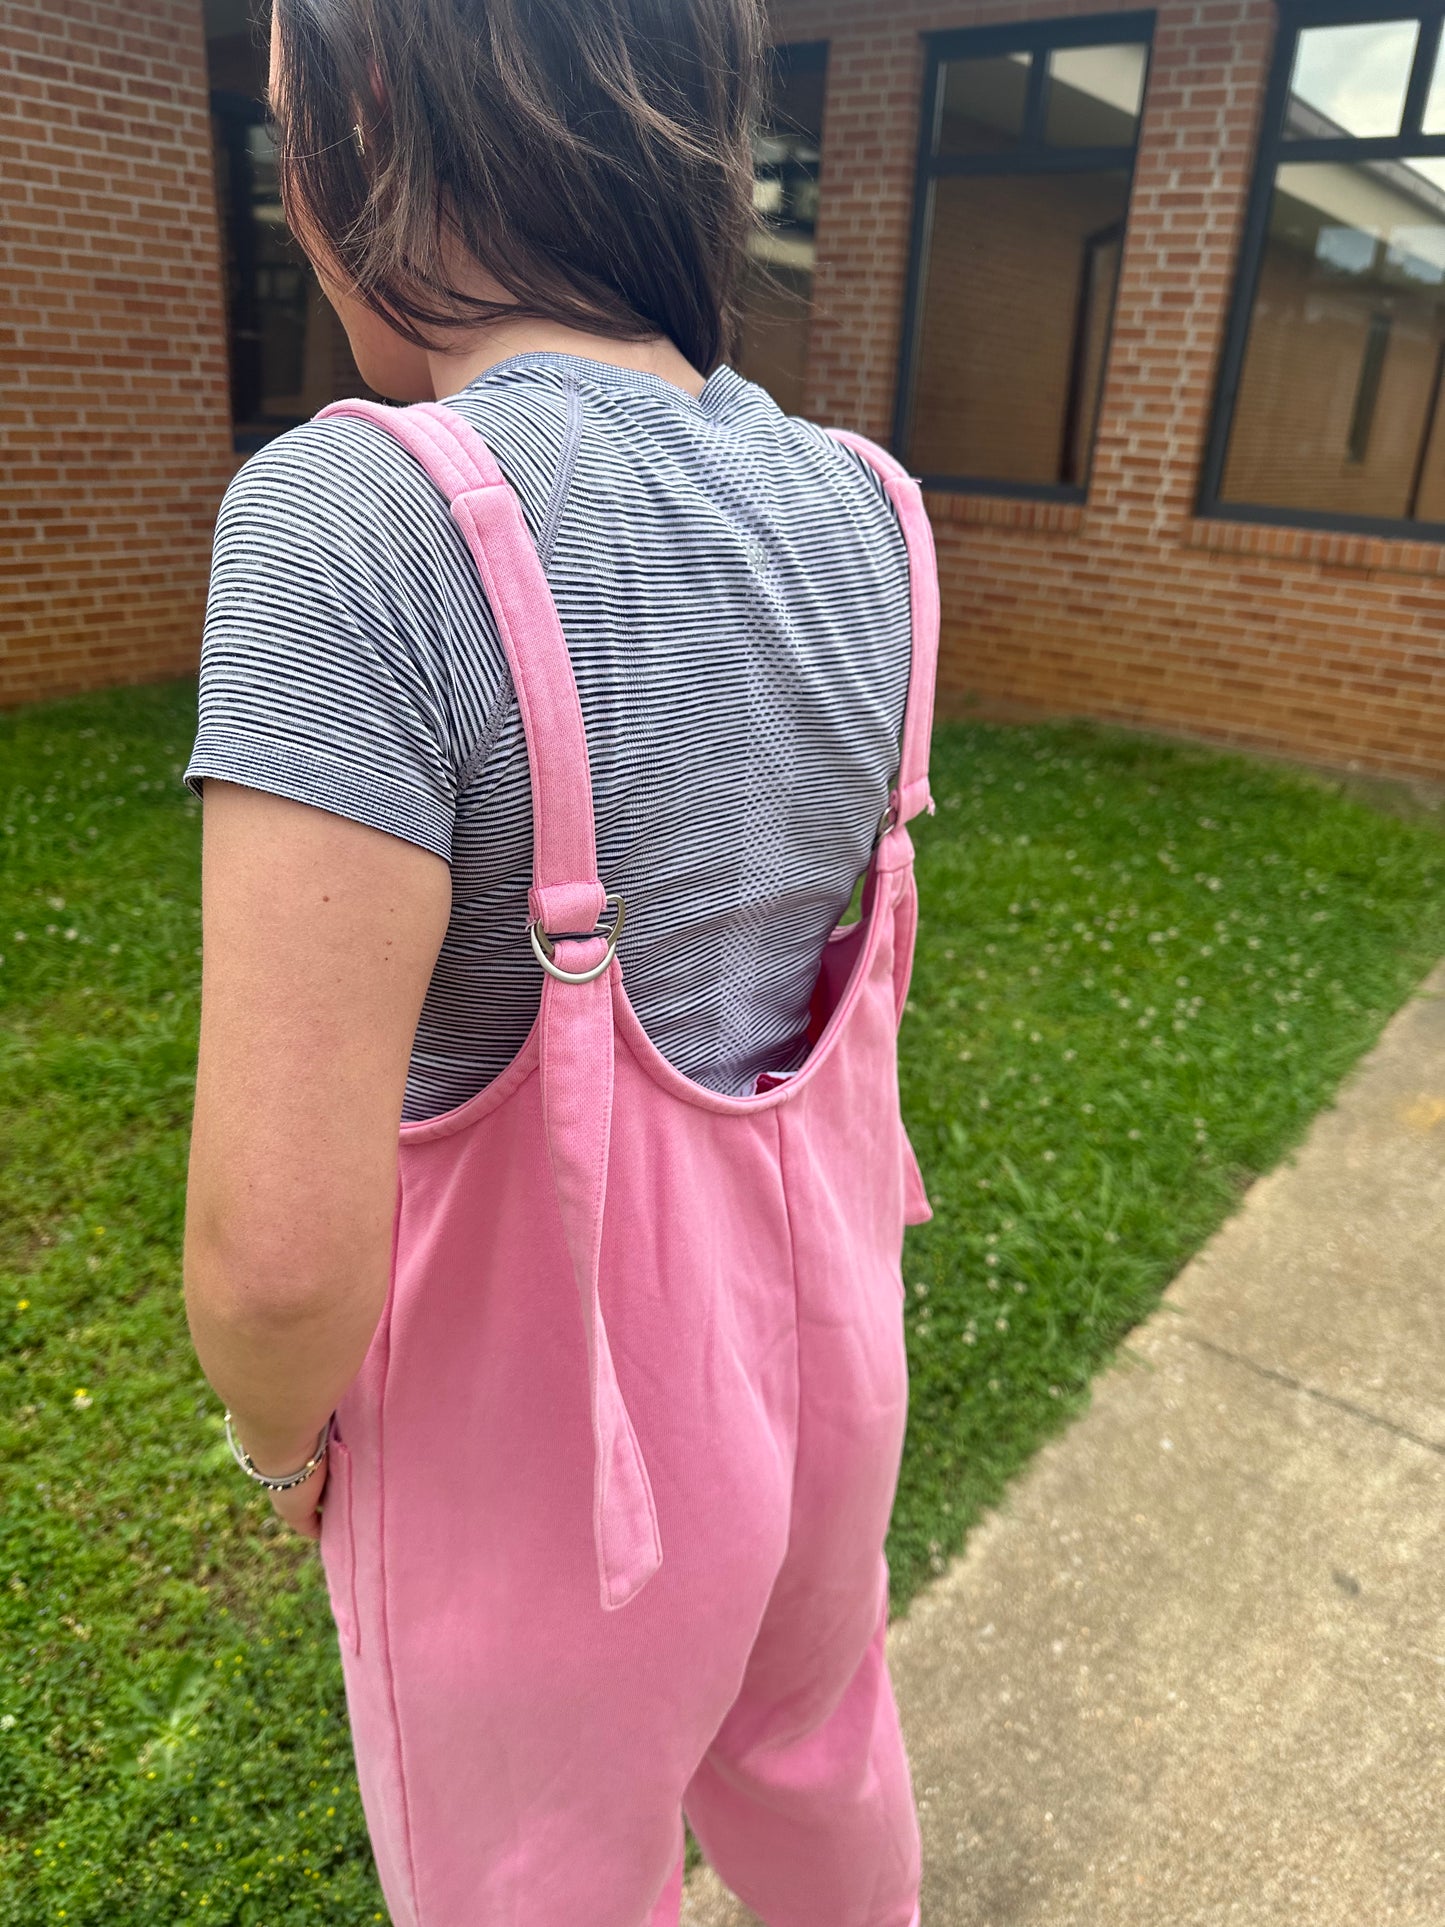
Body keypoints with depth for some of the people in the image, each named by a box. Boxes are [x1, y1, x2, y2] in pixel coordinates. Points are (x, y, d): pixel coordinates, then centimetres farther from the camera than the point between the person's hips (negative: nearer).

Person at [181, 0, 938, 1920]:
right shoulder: (865, 515, -7)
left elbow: (283, 1247, -28)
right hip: (817, 1324, 6)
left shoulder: (360, 520, -29)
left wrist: (280, 1426, -8)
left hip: (549, 1418, -5)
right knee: (813, 1753, 35)